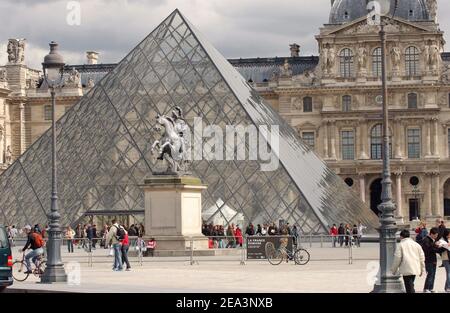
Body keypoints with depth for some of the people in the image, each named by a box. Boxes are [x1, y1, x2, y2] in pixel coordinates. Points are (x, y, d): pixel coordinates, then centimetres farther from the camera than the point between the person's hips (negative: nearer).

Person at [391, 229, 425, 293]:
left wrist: (394, 269, 5)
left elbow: (397, 258, -6)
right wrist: (422, 270, 20)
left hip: (406, 270, -6)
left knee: (410, 288, -7)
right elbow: (422, 257, 13)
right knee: (410, 285, 20)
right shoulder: (417, 244, 13)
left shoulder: (401, 245, -2)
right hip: (415, 269, 6)